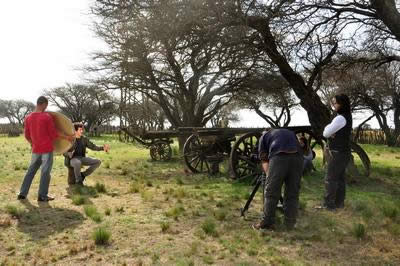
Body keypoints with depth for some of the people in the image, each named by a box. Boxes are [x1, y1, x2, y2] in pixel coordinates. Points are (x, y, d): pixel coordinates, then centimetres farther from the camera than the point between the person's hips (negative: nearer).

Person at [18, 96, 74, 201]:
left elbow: (27, 135, 11)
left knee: (31, 171, 16)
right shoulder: (47, 117, -12)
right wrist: (67, 137, 1)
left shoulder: (28, 117, 5)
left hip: (36, 150, 6)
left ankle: (22, 193, 19)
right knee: (45, 172, 1)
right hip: (47, 149, -6)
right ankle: (42, 196, 5)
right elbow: (54, 133, -9)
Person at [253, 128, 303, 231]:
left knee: (271, 193, 7)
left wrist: (269, 175, 12)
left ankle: (267, 223, 14)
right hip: (297, 156, 4)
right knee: (293, 193, 15)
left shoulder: (264, 136, 29)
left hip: (279, 157, -3)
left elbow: (264, 160, 15)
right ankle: (290, 223, 23)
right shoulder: (291, 133, 40)